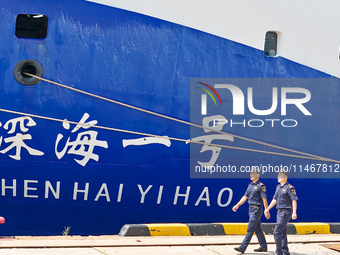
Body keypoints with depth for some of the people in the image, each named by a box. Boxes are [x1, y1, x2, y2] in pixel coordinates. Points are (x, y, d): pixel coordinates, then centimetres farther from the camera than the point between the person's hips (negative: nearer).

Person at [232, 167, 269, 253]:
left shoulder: (261, 186, -11)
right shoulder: (250, 185, 13)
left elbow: (264, 199, -14)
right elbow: (245, 197, 17)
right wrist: (237, 205, 11)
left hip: (257, 209, -9)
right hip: (251, 208, 9)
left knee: (250, 229, -9)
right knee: (257, 229, 13)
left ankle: (243, 247, -13)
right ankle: (263, 246, 22)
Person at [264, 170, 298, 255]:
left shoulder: (289, 188, -12)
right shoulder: (278, 187, 14)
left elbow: (294, 200, -16)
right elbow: (275, 199, 22)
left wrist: (294, 213, -24)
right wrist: (268, 209, 20)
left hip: (286, 212, -9)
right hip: (279, 212, 9)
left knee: (277, 232, -13)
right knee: (282, 233, 11)